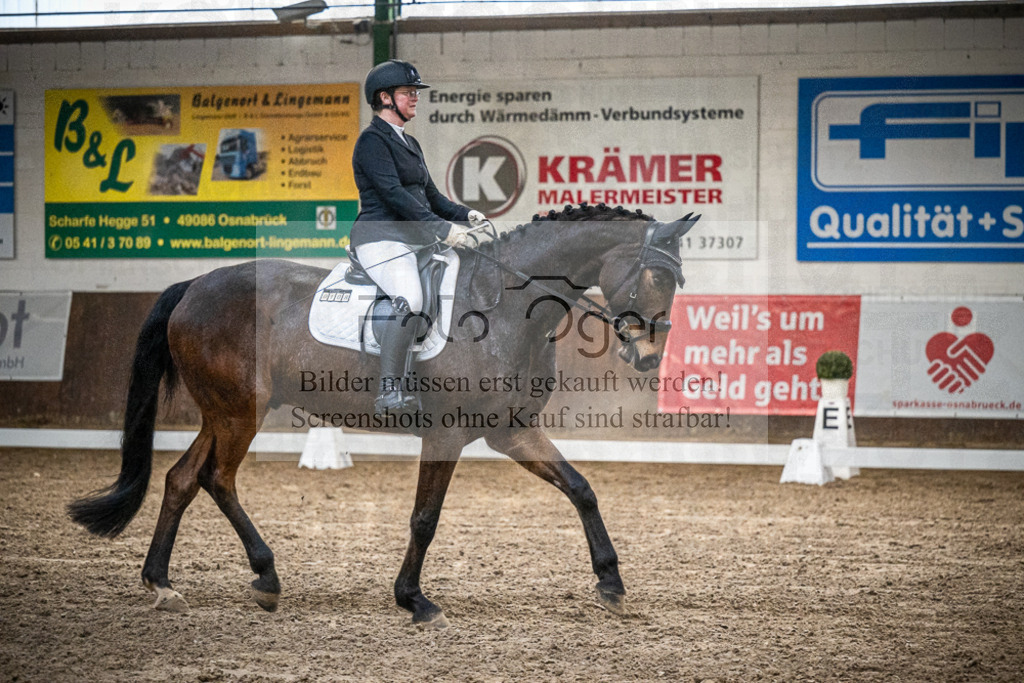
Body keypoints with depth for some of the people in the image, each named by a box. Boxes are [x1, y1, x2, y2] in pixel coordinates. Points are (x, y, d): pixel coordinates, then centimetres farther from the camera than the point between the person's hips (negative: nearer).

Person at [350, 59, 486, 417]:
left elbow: (429, 194, 25)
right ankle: (389, 393, -33)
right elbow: (393, 193, -18)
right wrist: (440, 227, -25)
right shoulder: (372, 140, -6)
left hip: (416, 238, 10)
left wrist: (464, 214, 6)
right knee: (410, 301, -31)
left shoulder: (409, 144, 24)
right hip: (382, 237, -10)